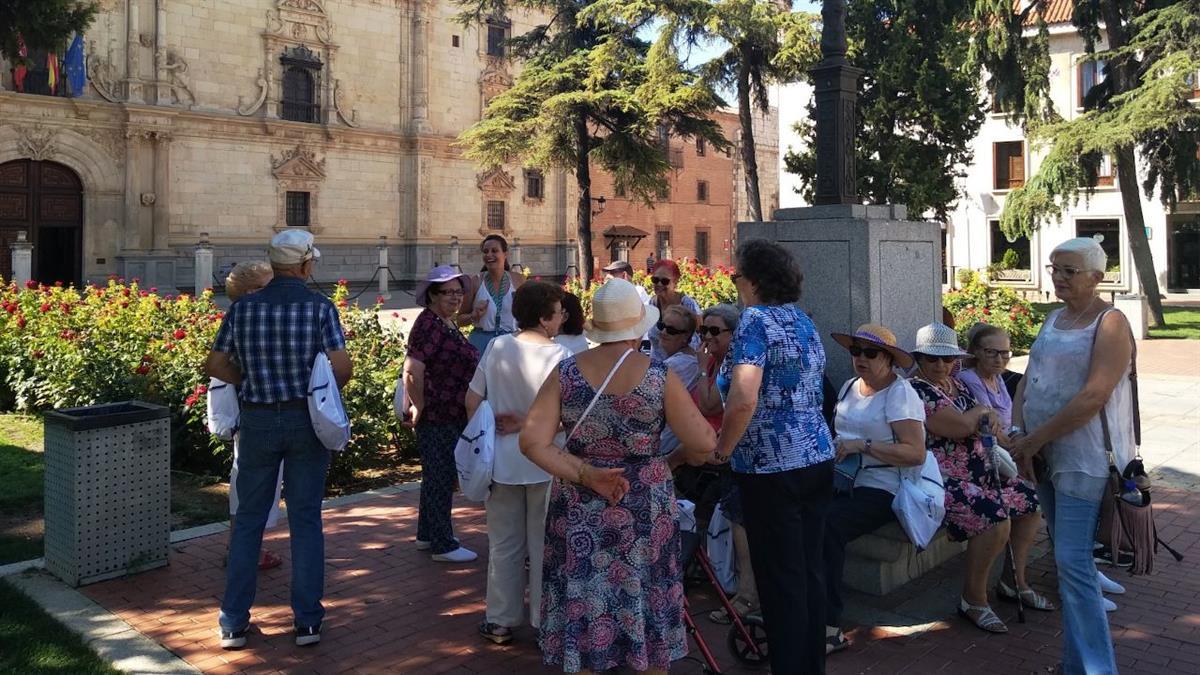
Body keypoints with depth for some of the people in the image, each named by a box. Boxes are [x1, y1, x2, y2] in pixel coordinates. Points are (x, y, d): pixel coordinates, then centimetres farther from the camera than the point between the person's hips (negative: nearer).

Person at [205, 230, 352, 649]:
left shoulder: (243, 308, 0)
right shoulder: (320, 307, -8)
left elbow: (215, 365, 3)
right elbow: (342, 368, -16)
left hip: (258, 420, 2)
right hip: (306, 420, -2)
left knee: (249, 520, 13)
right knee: (305, 519, 8)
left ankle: (234, 623, 17)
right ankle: (307, 621, 13)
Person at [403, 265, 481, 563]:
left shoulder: (448, 324, 13)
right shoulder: (429, 325, -17)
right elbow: (412, 371, -25)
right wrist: (419, 408, -18)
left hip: (452, 415, 10)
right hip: (437, 416, -10)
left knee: (437, 476, 18)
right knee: (440, 478, -1)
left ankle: (427, 535, 31)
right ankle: (443, 545, 9)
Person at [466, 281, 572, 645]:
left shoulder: (497, 347, -4)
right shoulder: (560, 356, -14)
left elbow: (472, 402, -1)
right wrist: (528, 424, -8)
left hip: (502, 460, 3)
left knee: (503, 544, 15)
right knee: (543, 544, 10)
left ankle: (500, 621, 25)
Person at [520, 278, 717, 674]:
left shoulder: (566, 373, -6)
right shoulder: (659, 377, -12)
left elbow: (532, 442, -12)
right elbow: (704, 445, -12)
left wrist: (585, 475, -13)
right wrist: (670, 460, 6)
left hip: (579, 509, 2)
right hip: (644, 508, -2)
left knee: (582, 606, 14)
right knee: (646, 607, 17)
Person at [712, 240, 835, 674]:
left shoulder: (755, 320, -13)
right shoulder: (804, 322, 12)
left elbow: (743, 400, -25)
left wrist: (723, 450, -11)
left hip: (772, 467, -8)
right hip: (818, 457, 8)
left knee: (780, 578, 2)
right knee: (810, 570, 16)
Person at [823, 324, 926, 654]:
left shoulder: (900, 393, -4)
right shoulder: (849, 387, 18)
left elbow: (916, 453, -14)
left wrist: (863, 446, -19)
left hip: (881, 488, -6)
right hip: (842, 479, 6)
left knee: (827, 527, -32)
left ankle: (829, 627, -23)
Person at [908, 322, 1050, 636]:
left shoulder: (957, 384, 15)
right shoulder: (916, 391, -14)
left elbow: (982, 423, 25)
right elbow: (960, 426, -23)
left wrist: (990, 420, 0)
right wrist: (983, 411, -2)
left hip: (978, 472, 11)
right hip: (943, 479, -10)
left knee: (1030, 500, 13)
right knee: (995, 517, -30)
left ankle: (1016, 582, 26)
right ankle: (973, 599, -11)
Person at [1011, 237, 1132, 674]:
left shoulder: (1110, 323, -10)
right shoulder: (1054, 318, 14)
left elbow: (1093, 397, -19)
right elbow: (1028, 379, 14)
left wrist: (1035, 440, -17)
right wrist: (1017, 434, -1)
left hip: (1083, 458, -8)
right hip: (1046, 455, 8)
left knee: (1073, 562, -9)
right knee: (1067, 557, 13)